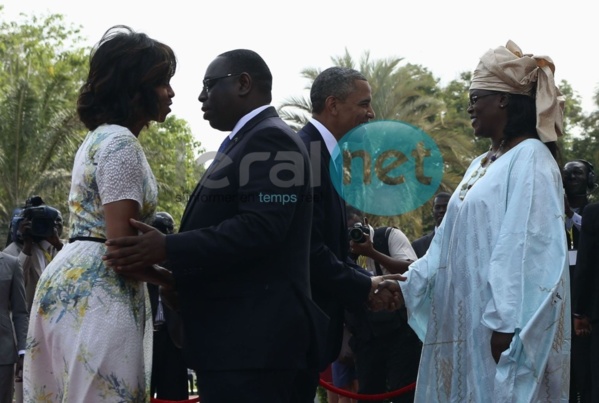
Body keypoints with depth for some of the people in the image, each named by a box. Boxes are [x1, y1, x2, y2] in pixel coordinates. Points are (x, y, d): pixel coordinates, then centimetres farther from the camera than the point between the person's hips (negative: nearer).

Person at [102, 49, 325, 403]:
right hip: (236, 338, 10)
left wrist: (168, 249, -23)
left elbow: (258, 228, -22)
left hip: (251, 339, -10)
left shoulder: (271, 140, -11)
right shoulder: (247, 143, 21)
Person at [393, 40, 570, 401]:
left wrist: (505, 324, -21)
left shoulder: (531, 158, -9)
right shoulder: (482, 165, 18)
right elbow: (450, 243, 17)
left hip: (500, 325, -8)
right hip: (466, 322, 8)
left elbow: (529, 247, -17)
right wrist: (404, 285, 9)